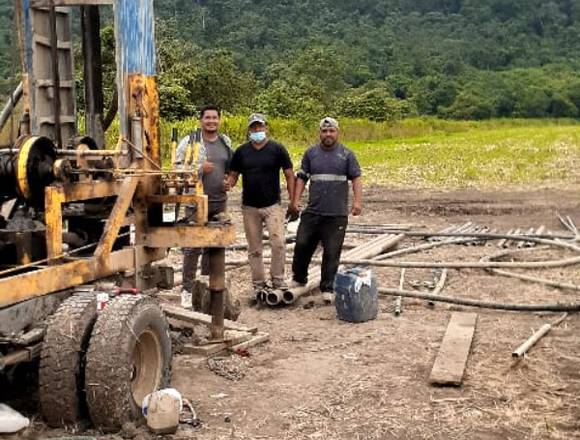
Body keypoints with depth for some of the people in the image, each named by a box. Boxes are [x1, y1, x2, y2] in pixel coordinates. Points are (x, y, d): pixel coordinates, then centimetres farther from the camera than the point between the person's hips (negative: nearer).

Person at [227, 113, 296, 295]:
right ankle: (259, 283, 19)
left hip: (273, 205, -3)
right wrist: (228, 184, -13)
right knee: (254, 248, 8)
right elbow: (233, 175, 10)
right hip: (249, 207, 3)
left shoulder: (277, 149, -1)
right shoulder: (241, 151, 5)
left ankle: (278, 279, 0)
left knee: (278, 242, -16)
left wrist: (292, 200, -6)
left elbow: (289, 175, 0)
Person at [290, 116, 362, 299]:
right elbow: (301, 178, 12)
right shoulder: (311, 153, 10)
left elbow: (356, 179, 1)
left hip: (337, 214, -2)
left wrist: (357, 201, -11)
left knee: (332, 252, 1)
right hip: (312, 211, 2)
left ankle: (327, 288, 12)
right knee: (302, 245, 4)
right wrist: (296, 199, 2)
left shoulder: (346, 154, 4)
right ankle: (298, 278, 26)